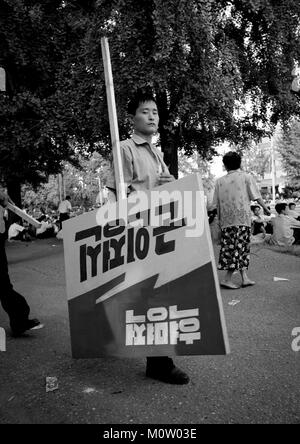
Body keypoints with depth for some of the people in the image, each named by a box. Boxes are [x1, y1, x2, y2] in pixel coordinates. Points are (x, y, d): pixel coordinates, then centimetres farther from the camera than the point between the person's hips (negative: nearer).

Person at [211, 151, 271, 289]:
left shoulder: (219, 181, 9)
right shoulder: (246, 177, 3)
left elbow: (215, 204, 8)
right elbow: (256, 196, 0)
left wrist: (220, 219, 17)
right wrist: (265, 208, 13)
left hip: (226, 220, 3)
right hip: (242, 217, -3)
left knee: (229, 247, 7)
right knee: (239, 247, -1)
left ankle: (244, 278, 10)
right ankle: (227, 279, -7)